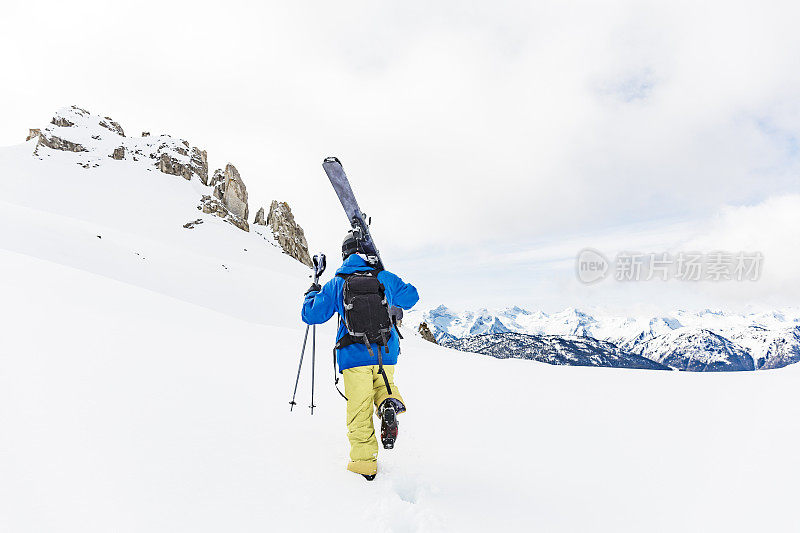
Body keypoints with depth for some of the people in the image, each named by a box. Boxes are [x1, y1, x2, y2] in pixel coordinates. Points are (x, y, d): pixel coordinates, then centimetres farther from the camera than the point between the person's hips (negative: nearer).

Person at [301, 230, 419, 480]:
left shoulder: (336, 284, -1)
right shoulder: (384, 278, 3)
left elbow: (311, 315, 2)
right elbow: (411, 297, 19)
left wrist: (312, 294, 22)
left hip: (354, 355, -1)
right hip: (386, 352, 2)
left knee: (359, 409, 9)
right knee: (383, 383, 28)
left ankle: (364, 461, 11)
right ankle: (390, 403, -5)